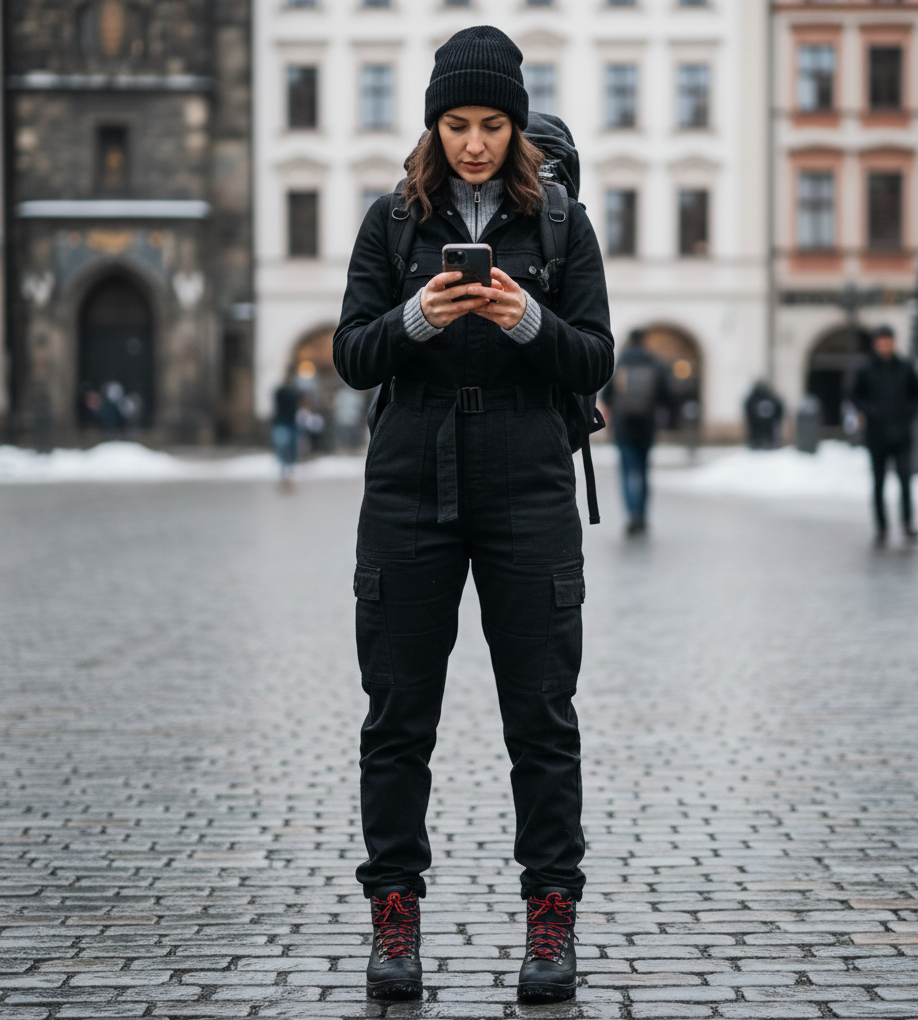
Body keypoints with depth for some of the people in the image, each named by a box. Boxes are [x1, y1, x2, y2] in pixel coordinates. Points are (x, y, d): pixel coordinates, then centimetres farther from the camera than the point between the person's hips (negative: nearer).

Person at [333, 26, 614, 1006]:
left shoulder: (559, 221, 5)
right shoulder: (393, 220, 7)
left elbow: (596, 363, 2)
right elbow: (351, 358, 3)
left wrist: (529, 322, -17)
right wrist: (417, 318, -17)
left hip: (527, 490, -1)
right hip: (412, 486, 1)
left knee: (541, 712, 0)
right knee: (398, 711, 3)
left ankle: (551, 914, 8)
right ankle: (394, 912, 12)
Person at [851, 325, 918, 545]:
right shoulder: (866, 371, 1)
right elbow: (856, 397, 6)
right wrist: (871, 411, -9)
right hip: (877, 436, 0)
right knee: (878, 483, 5)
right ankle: (881, 528, 13)